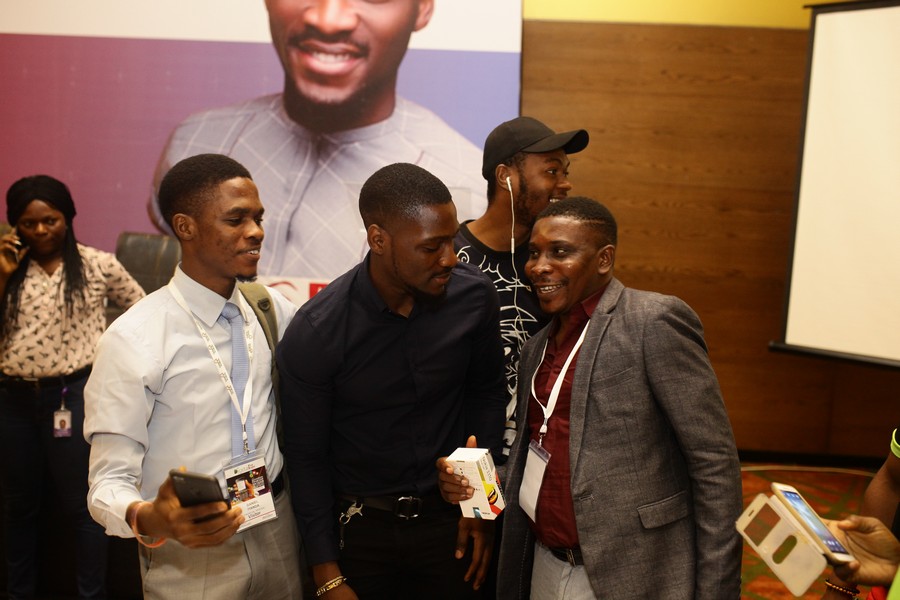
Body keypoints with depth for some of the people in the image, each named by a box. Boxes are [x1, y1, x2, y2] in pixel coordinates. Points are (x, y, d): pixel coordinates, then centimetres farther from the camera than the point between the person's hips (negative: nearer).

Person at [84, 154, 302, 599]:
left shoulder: (272, 310, -1)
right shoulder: (134, 340, -17)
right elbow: (109, 483, -17)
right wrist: (149, 519, -36)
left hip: (279, 534, 5)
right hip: (192, 552, -4)